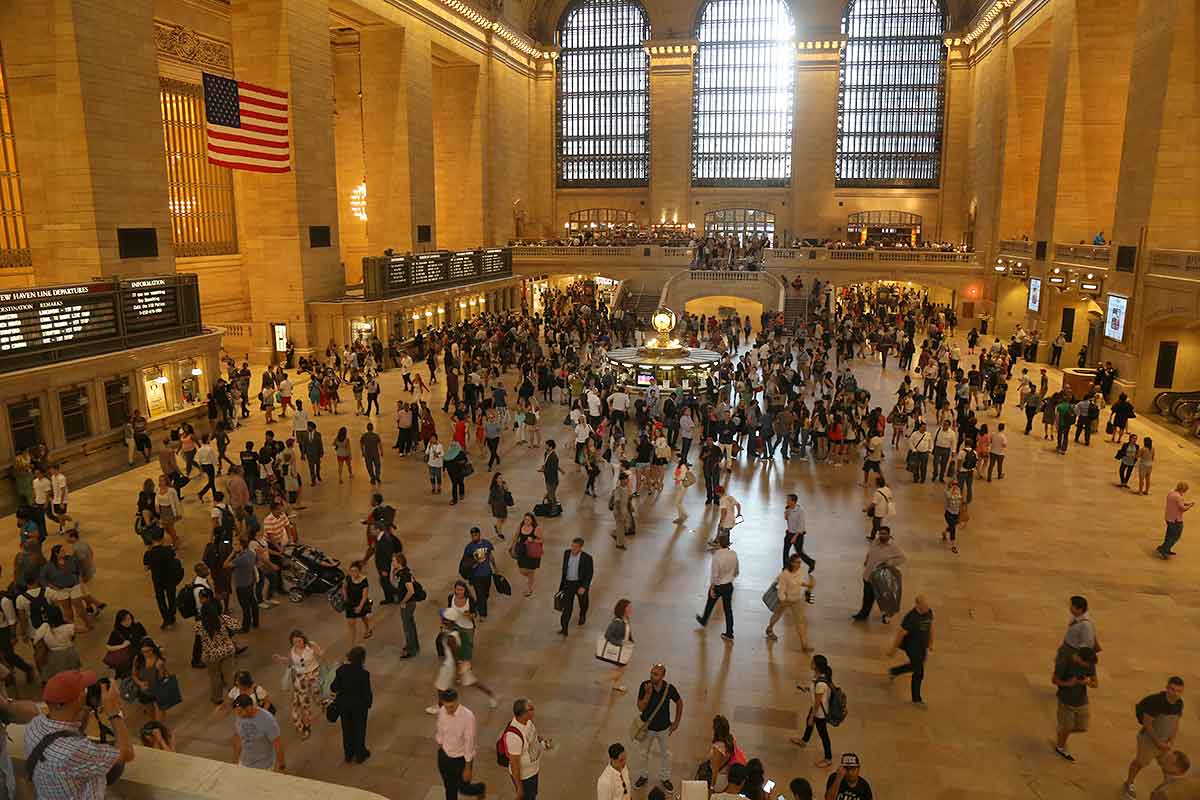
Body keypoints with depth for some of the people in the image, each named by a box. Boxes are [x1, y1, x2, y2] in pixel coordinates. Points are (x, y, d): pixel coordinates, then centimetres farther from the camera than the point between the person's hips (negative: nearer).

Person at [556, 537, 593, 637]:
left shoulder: (587, 557, -22)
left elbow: (589, 574, -16)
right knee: (567, 606, -5)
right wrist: (562, 582, 15)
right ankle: (564, 629, -3)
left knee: (583, 603, 24)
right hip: (568, 583, 2)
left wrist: (584, 587, -25)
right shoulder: (567, 552, -9)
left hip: (581, 584, -1)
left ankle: (582, 615, 55)